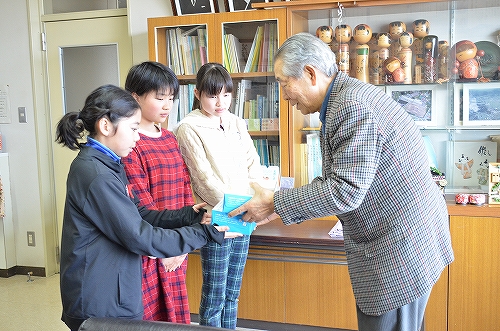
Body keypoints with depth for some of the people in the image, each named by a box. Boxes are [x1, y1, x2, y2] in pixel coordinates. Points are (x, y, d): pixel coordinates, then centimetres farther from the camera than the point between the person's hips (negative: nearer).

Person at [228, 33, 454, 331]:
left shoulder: (352, 106, -23)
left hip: (402, 248, -10)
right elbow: (337, 179, 12)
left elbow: (345, 191, -25)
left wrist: (275, 204, -15)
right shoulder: (346, 97, 9)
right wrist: (277, 204, 7)